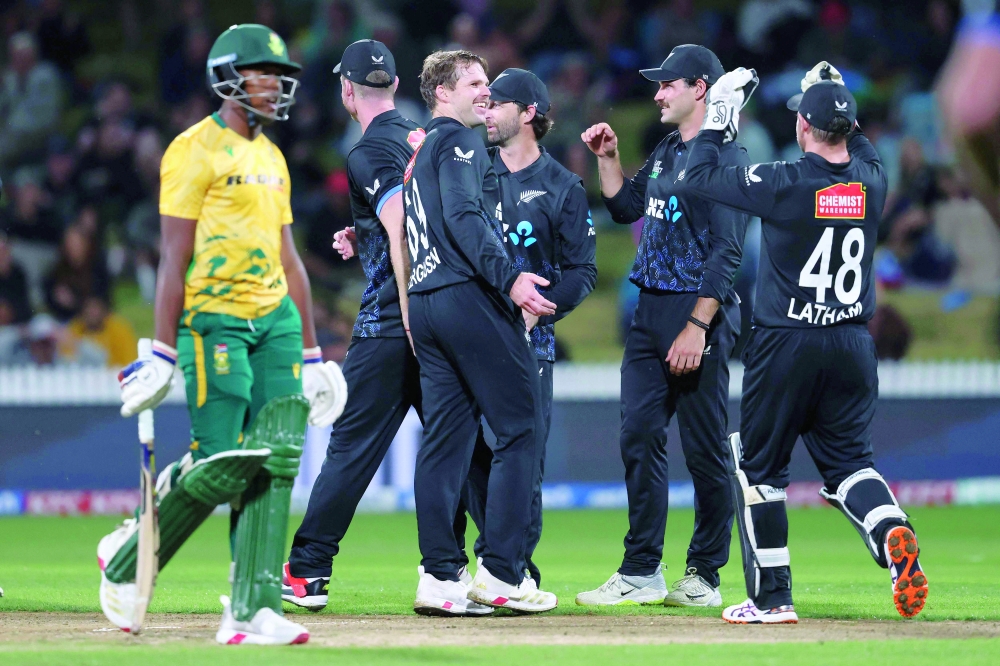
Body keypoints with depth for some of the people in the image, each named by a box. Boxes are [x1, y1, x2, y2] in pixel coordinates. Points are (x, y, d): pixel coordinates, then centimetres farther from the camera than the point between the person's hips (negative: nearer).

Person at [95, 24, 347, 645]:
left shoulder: (271, 157, 18)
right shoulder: (196, 150, -7)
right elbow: (175, 257, -11)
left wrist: (311, 351, 18)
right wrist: (163, 351, -16)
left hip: (276, 318, 7)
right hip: (213, 319, -7)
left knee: (278, 457, -4)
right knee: (224, 465, -11)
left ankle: (255, 610, -4)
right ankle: (128, 557, 11)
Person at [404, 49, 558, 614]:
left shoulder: (420, 154, 25)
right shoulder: (459, 141, -4)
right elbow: (464, 217, -17)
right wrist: (509, 277, -25)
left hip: (425, 302, 10)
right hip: (470, 295, -10)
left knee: (447, 435, 7)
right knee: (521, 427, -6)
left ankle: (440, 577, 3)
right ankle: (501, 573, -11)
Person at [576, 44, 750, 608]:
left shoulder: (725, 157, -11)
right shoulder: (667, 152, 16)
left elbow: (727, 252, -18)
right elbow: (626, 207, 28)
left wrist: (697, 326, -23)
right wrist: (608, 158, 14)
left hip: (699, 315, -9)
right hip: (650, 310, 9)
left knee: (705, 450, -2)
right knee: (640, 437, 4)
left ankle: (705, 577, 5)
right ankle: (641, 573, 8)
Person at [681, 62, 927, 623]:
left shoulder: (785, 183, -15)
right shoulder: (873, 180, 0)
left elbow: (701, 175, -3)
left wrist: (720, 114, 7)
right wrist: (836, 99, 26)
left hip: (786, 344, -4)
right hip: (854, 343, 4)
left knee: (759, 465, 9)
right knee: (849, 459, 12)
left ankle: (772, 597, 8)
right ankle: (892, 530, -20)